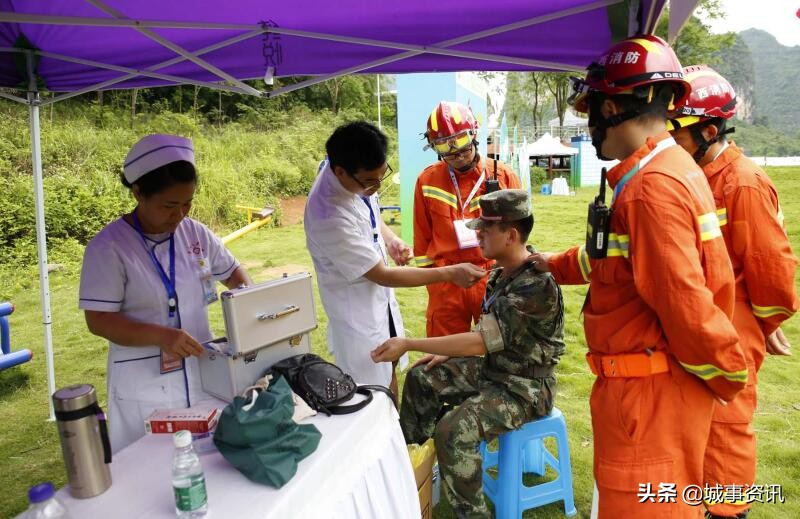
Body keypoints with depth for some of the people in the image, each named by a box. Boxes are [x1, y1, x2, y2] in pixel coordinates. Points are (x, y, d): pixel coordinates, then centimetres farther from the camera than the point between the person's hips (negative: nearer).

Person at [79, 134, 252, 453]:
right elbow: (98, 320, -14)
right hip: (145, 389, -4)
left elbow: (232, 272, 15)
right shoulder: (108, 247, -14)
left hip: (203, 376, 5)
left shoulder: (196, 234, 0)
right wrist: (160, 336, -28)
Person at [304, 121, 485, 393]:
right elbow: (383, 275, -26)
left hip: (380, 298, 8)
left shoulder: (360, 178, -12)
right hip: (359, 312, -8)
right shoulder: (330, 218, -36)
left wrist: (390, 238, -7)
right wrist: (450, 273, -23)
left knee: (388, 375, 25)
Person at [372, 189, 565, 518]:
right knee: (420, 379, 10)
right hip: (492, 367, 9)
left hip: (525, 386, -9)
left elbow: (481, 341, -32)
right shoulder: (501, 272, 1)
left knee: (453, 431, -27)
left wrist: (409, 344, -29)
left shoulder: (536, 286, -29)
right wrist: (448, 355, 4)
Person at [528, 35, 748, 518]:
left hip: (653, 389, -10)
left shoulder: (652, 187, -24)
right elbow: (618, 254, 20)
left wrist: (727, 376, -10)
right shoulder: (670, 167, 9)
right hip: (653, 381, 10)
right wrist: (557, 264, 26)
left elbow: (685, 304, -25)